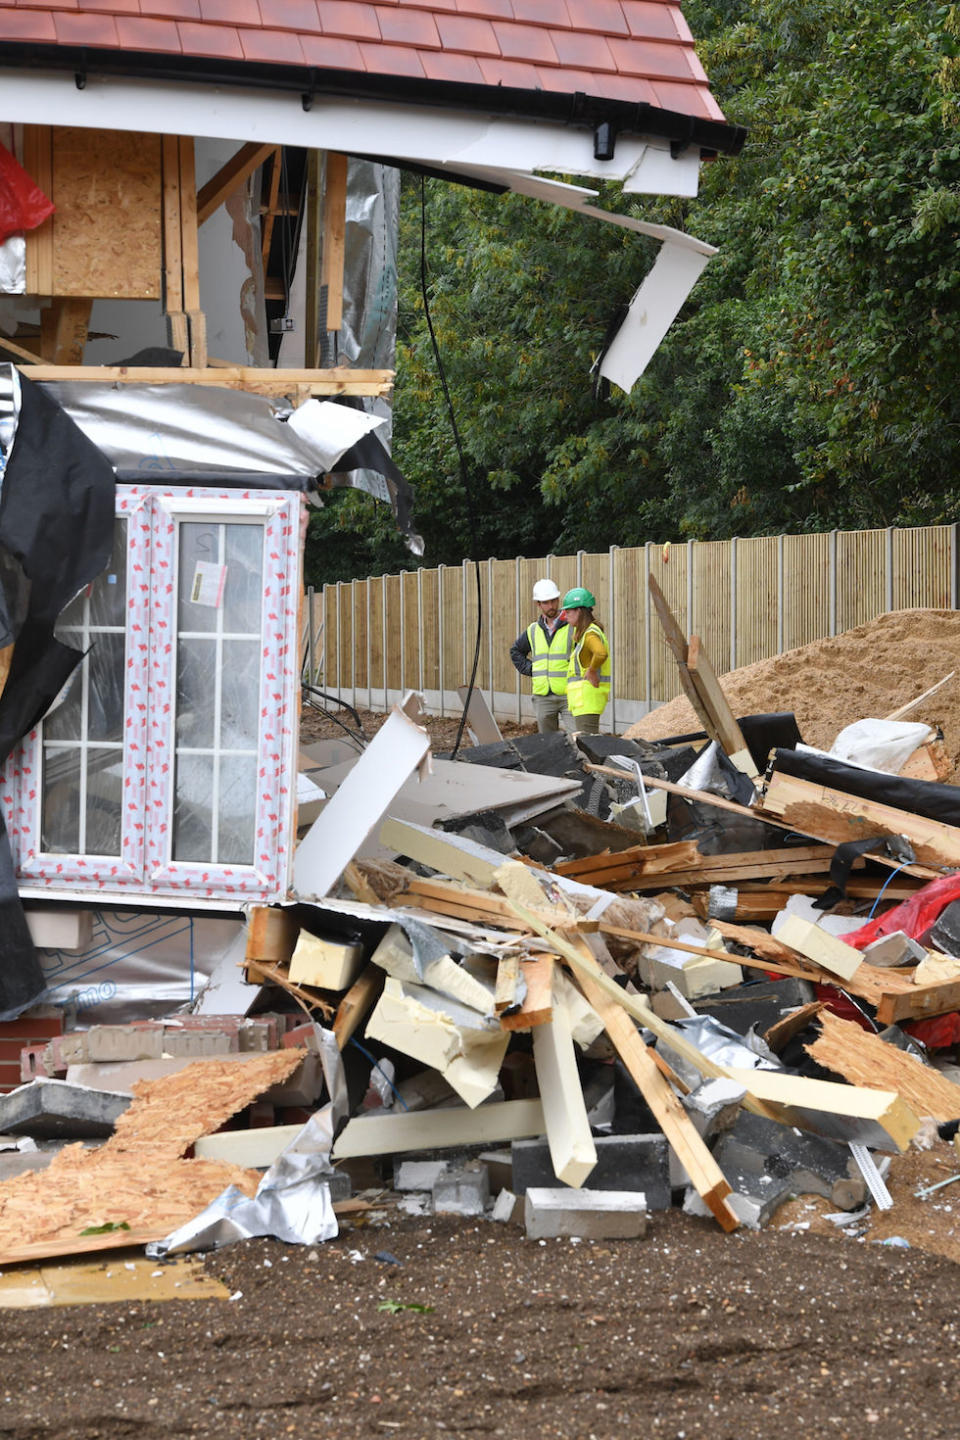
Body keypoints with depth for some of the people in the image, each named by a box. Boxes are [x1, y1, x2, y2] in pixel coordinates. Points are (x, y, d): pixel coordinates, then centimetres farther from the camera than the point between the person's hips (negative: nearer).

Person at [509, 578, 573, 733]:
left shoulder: (572, 627, -4)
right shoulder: (533, 630, 13)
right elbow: (516, 651, 29)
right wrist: (529, 669, 14)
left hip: (568, 695, -5)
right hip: (543, 696, 5)